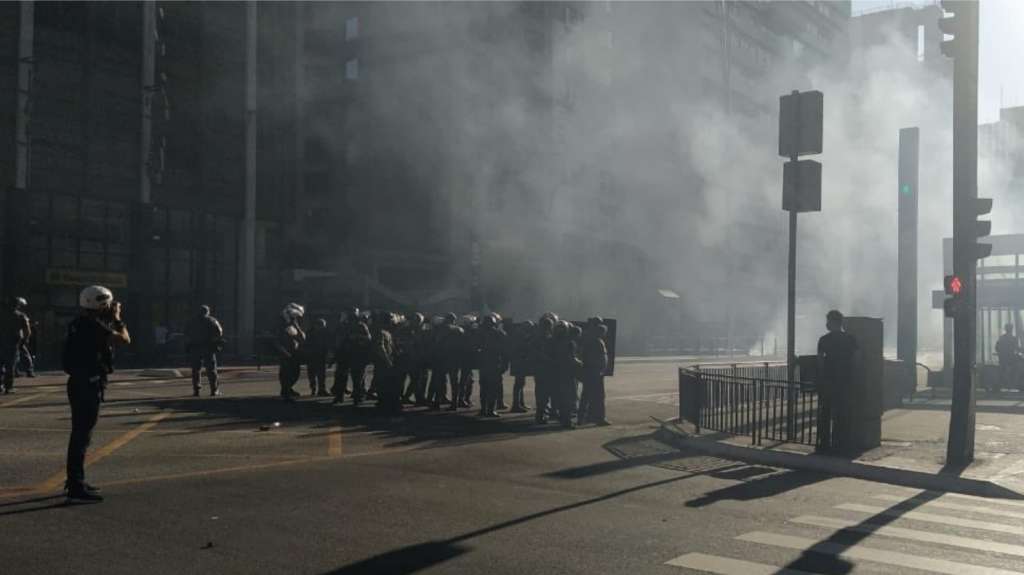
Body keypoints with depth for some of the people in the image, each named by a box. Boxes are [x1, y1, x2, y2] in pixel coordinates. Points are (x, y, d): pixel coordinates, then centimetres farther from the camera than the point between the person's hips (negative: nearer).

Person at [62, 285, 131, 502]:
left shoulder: (80, 324, 12)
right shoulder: (94, 326, -17)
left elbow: (107, 339, 26)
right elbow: (124, 339, -20)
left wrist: (112, 320, 18)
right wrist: (117, 319, -5)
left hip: (80, 384, 10)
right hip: (88, 386, -10)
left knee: (79, 433, 18)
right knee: (82, 435, -9)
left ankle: (75, 481, 28)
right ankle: (76, 488, -8)